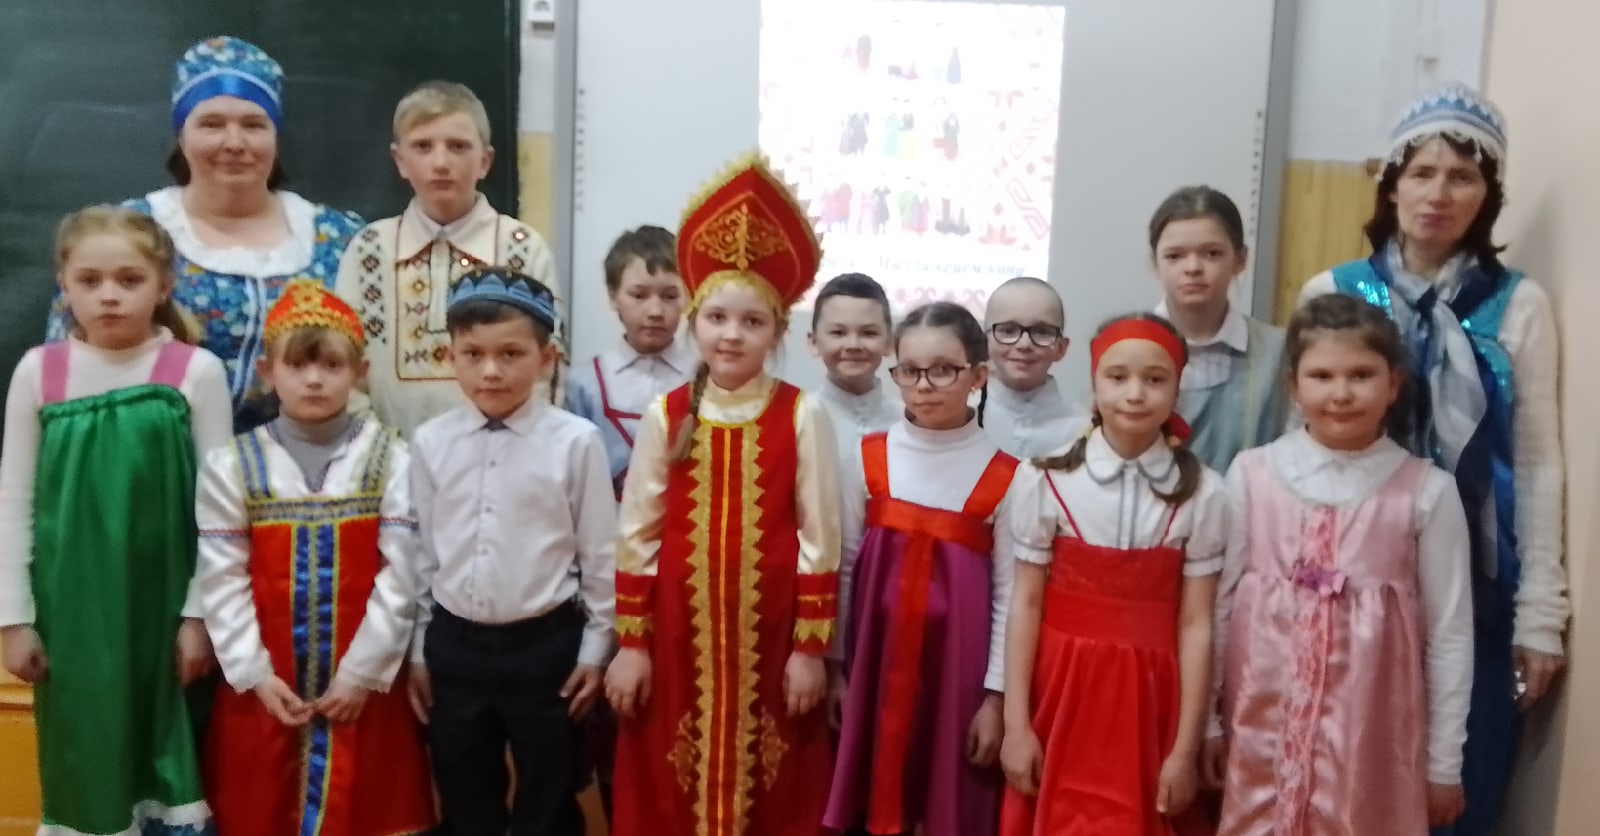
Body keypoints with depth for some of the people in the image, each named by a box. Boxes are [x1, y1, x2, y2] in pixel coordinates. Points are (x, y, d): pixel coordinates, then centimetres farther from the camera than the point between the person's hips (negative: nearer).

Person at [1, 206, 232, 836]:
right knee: (83, 764, 10)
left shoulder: (196, 371, -5)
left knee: (170, 757, 7)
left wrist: (201, 613, -5)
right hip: (72, 609, 2)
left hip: (164, 604, -1)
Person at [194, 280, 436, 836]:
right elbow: (222, 581, -3)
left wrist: (364, 671, -11)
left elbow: (400, 576, -9)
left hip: (364, 686, -1)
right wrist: (254, 673, -8)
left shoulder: (391, 460, -5)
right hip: (266, 687, 1)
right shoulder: (232, 465, -2)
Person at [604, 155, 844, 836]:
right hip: (679, 632, 2)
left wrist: (811, 647, -5)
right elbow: (636, 536, 2)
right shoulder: (665, 416, 0)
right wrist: (631, 644, 1)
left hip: (771, 633, -1)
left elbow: (820, 540, -3)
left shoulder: (803, 417, -5)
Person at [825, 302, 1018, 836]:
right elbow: (843, 566, 3)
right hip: (878, 652, 2)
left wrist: (996, 695, -3)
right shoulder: (870, 459, -1)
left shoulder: (1003, 476, -6)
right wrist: (836, 667, 3)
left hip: (957, 659, -1)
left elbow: (1009, 592, -3)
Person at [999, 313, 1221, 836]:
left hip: (1148, 693, 0)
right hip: (1063, 686, 0)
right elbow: (1025, 603, -3)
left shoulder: (1200, 493, -6)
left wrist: (1185, 749, -5)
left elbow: (1195, 624, -5)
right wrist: (1016, 725, -5)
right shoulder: (1047, 479, -6)